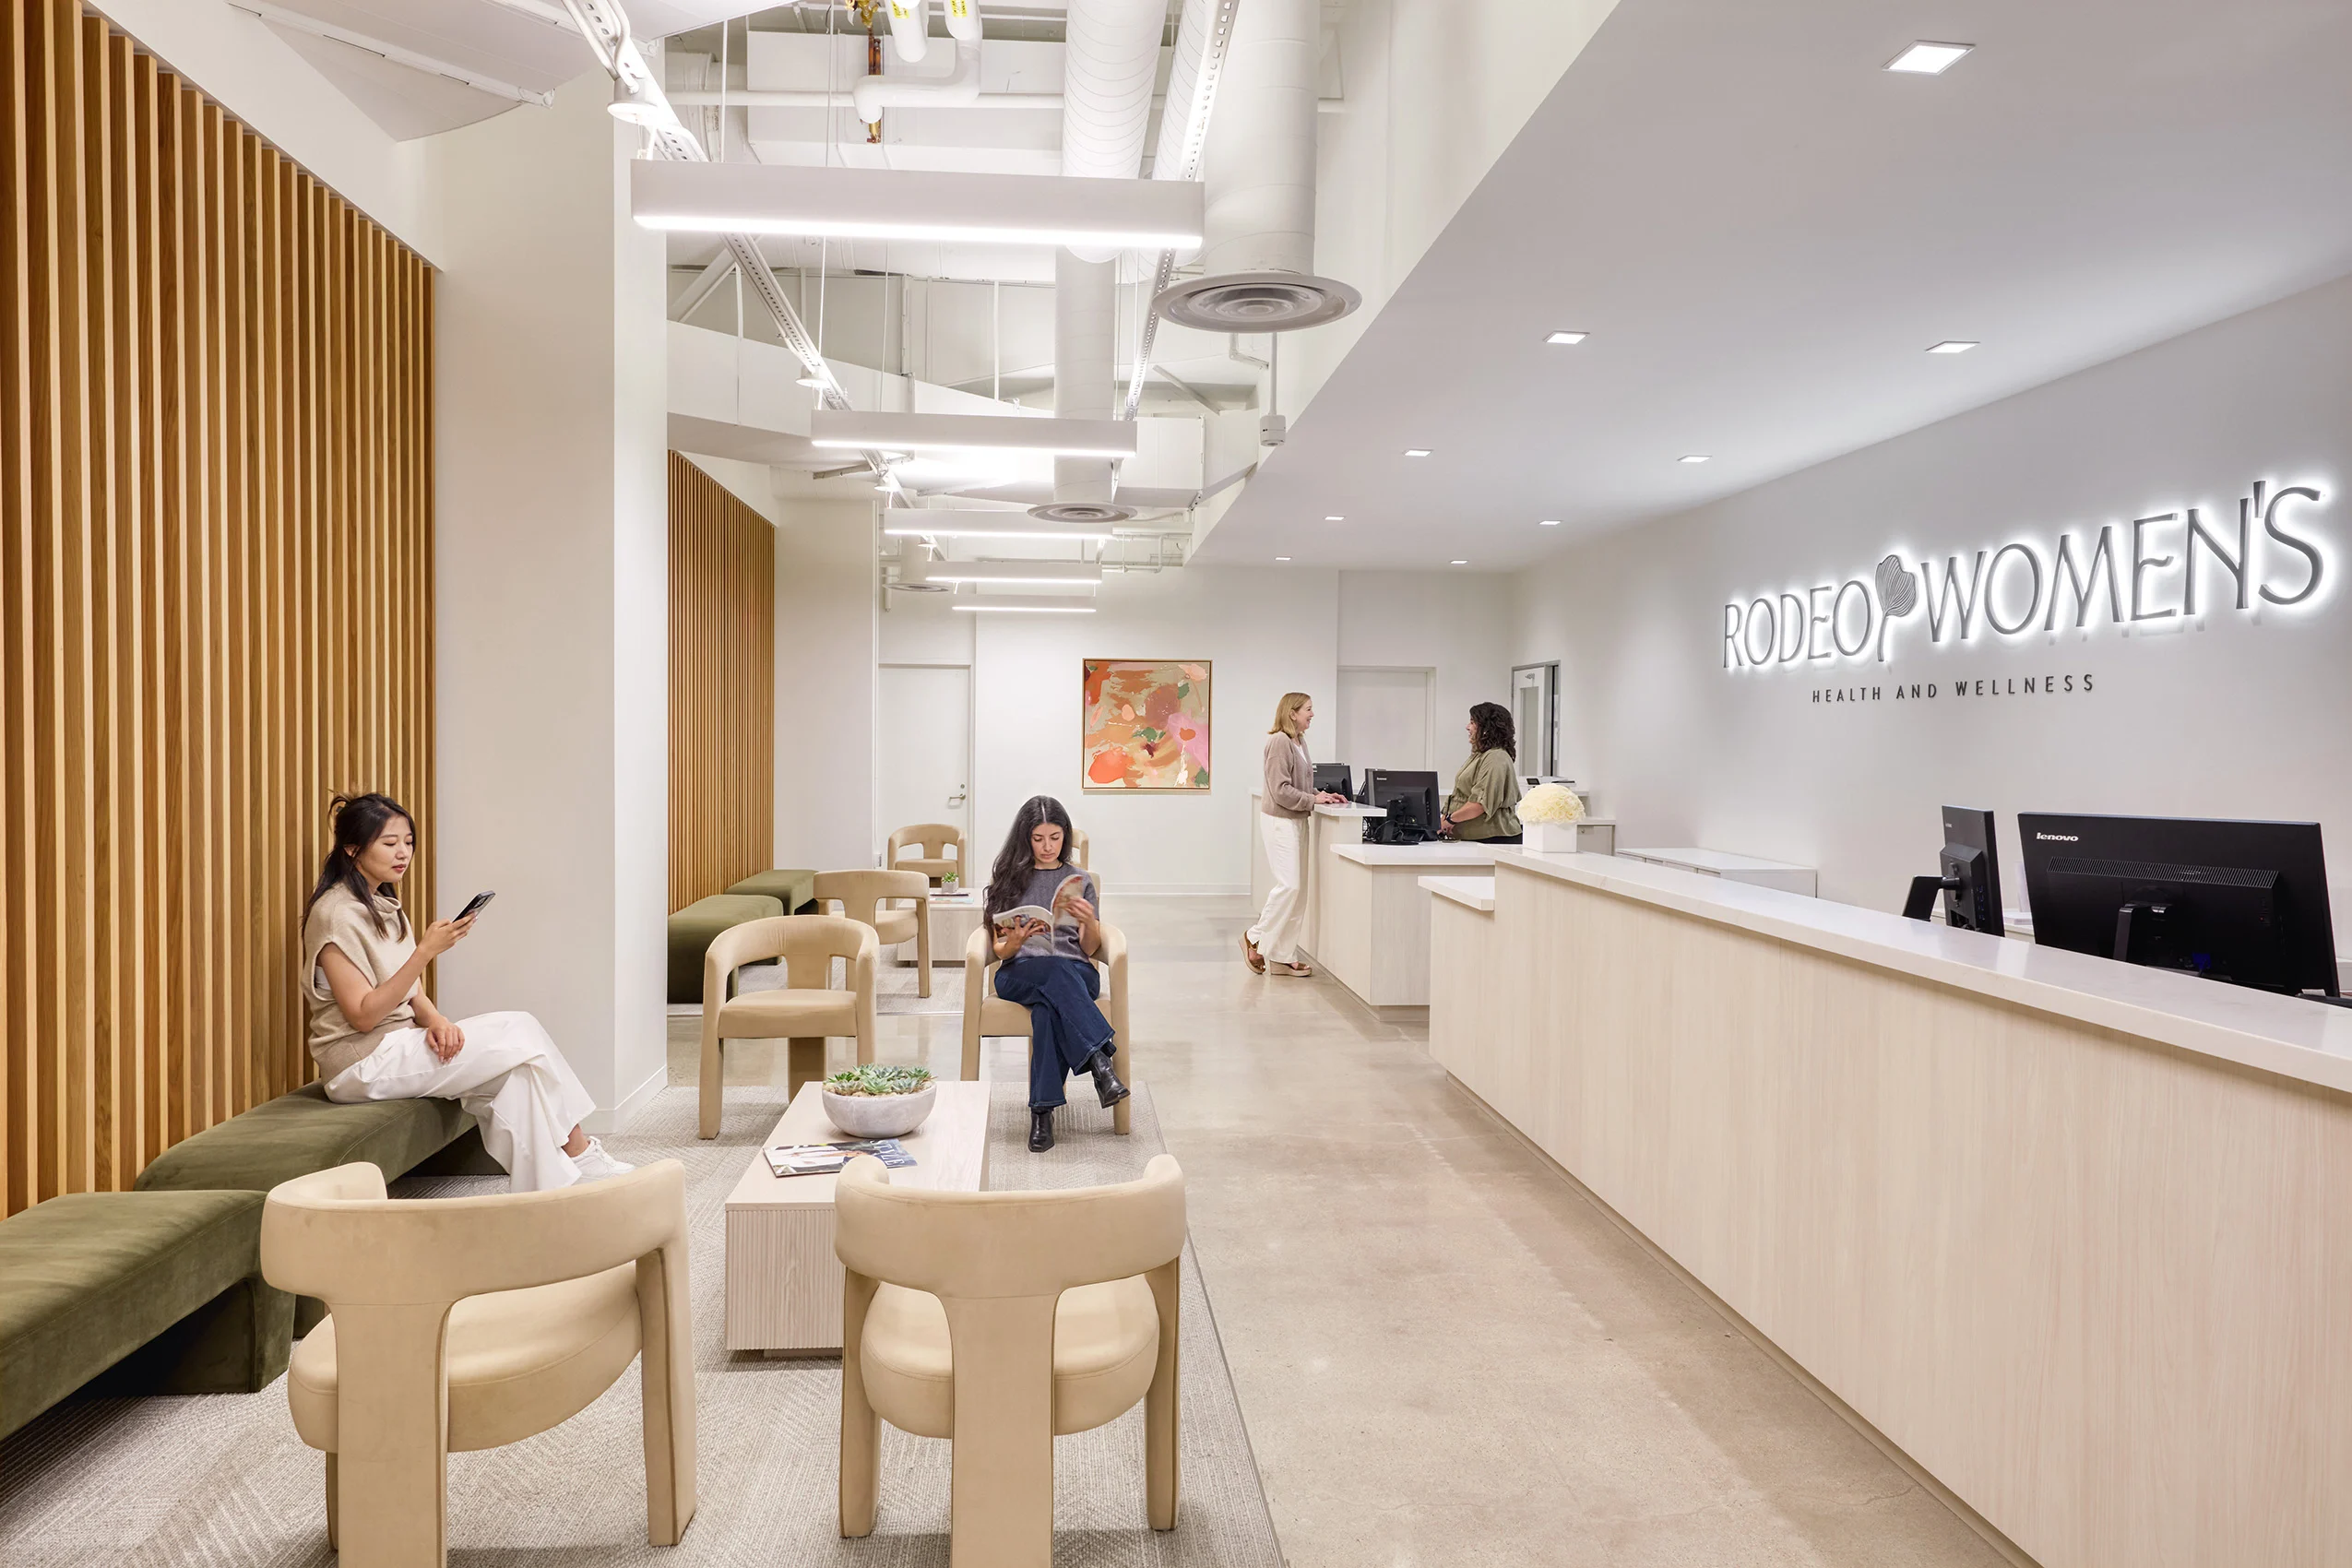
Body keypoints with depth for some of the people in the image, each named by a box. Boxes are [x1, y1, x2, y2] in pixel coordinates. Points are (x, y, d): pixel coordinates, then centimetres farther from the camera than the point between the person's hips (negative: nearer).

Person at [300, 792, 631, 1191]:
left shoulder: (385, 907, 15)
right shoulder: (336, 913, -14)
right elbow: (363, 1015, -19)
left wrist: (435, 1019, -9)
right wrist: (427, 950, -25)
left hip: (400, 1043, 8)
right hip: (359, 1062, -8)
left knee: (518, 1071, -14)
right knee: (521, 1039, -17)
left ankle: (550, 1190, -15)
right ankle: (582, 1156, -8)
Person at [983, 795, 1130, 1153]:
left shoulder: (1081, 881, 18)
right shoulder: (1009, 878, 16)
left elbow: (1089, 949, 9)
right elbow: (1001, 950, 8)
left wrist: (1090, 921, -13)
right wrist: (1019, 939, -15)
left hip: (1075, 974, 1)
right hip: (1018, 975, -1)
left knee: (1048, 1005, -38)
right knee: (1056, 970, -39)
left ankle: (1043, 1110, -42)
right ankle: (1099, 1059, -47)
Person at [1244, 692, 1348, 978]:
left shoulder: (1299, 742, 13)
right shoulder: (1279, 742, -15)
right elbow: (1281, 790, -19)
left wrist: (1322, 795, 5)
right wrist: (1313, 800, -15)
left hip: (1297, 822, 9)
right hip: (1280, 821, -9)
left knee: (1298, 888, 8)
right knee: (1289, 885, -13)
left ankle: (1284, 957, 13)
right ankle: (1256, 938, 5)